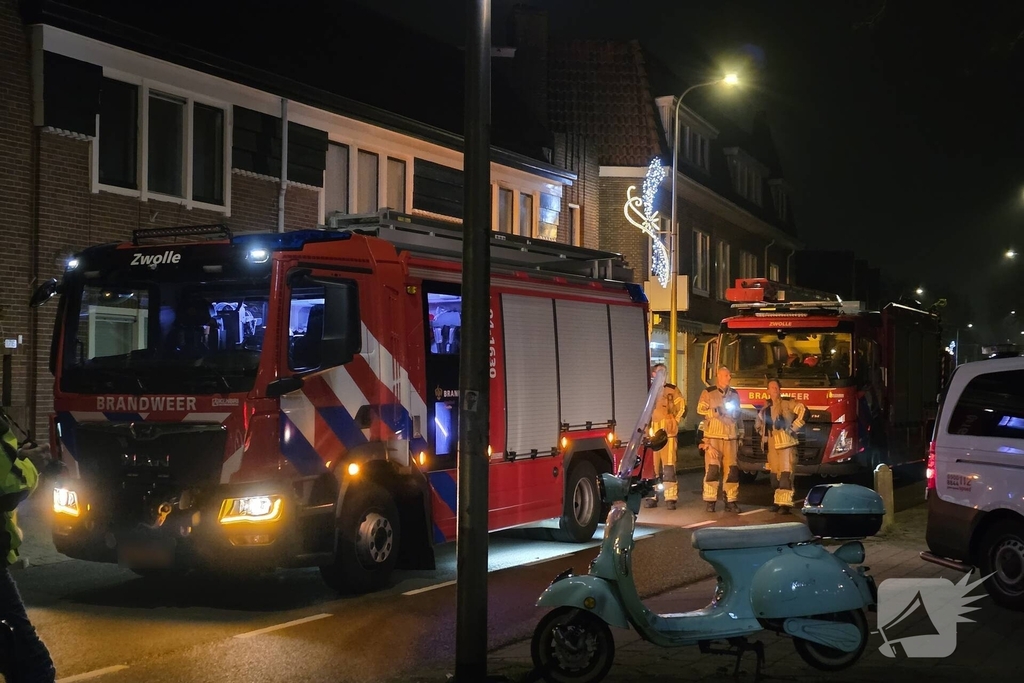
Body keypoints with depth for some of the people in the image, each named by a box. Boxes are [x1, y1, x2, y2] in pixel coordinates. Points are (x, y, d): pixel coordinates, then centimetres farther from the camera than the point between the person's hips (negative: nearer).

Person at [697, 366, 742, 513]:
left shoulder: (734, 394, 17)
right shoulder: (708, 393, 3)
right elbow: (701, 410, -5)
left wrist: (735, 413, 3)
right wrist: (716, 411, -15)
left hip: (731, 437, 4)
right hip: (713, 436, -4)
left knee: (732, 469, -1)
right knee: (712, 468, -7)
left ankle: (731, 501, 4)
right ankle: (710, 501, -3)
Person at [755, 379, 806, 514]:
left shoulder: (787, 402, -2)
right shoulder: (766, 408, 17)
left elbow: (803, 411, -14)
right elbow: (759, 421, 35)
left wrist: (793, 427, -14)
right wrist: (763, 433, 20)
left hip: (786, 443, -6)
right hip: (772, 445, 6)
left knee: (786, 474, -12)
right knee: (775, 475, 9)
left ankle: (786, 504, -15)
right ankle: (778, 501, 18)